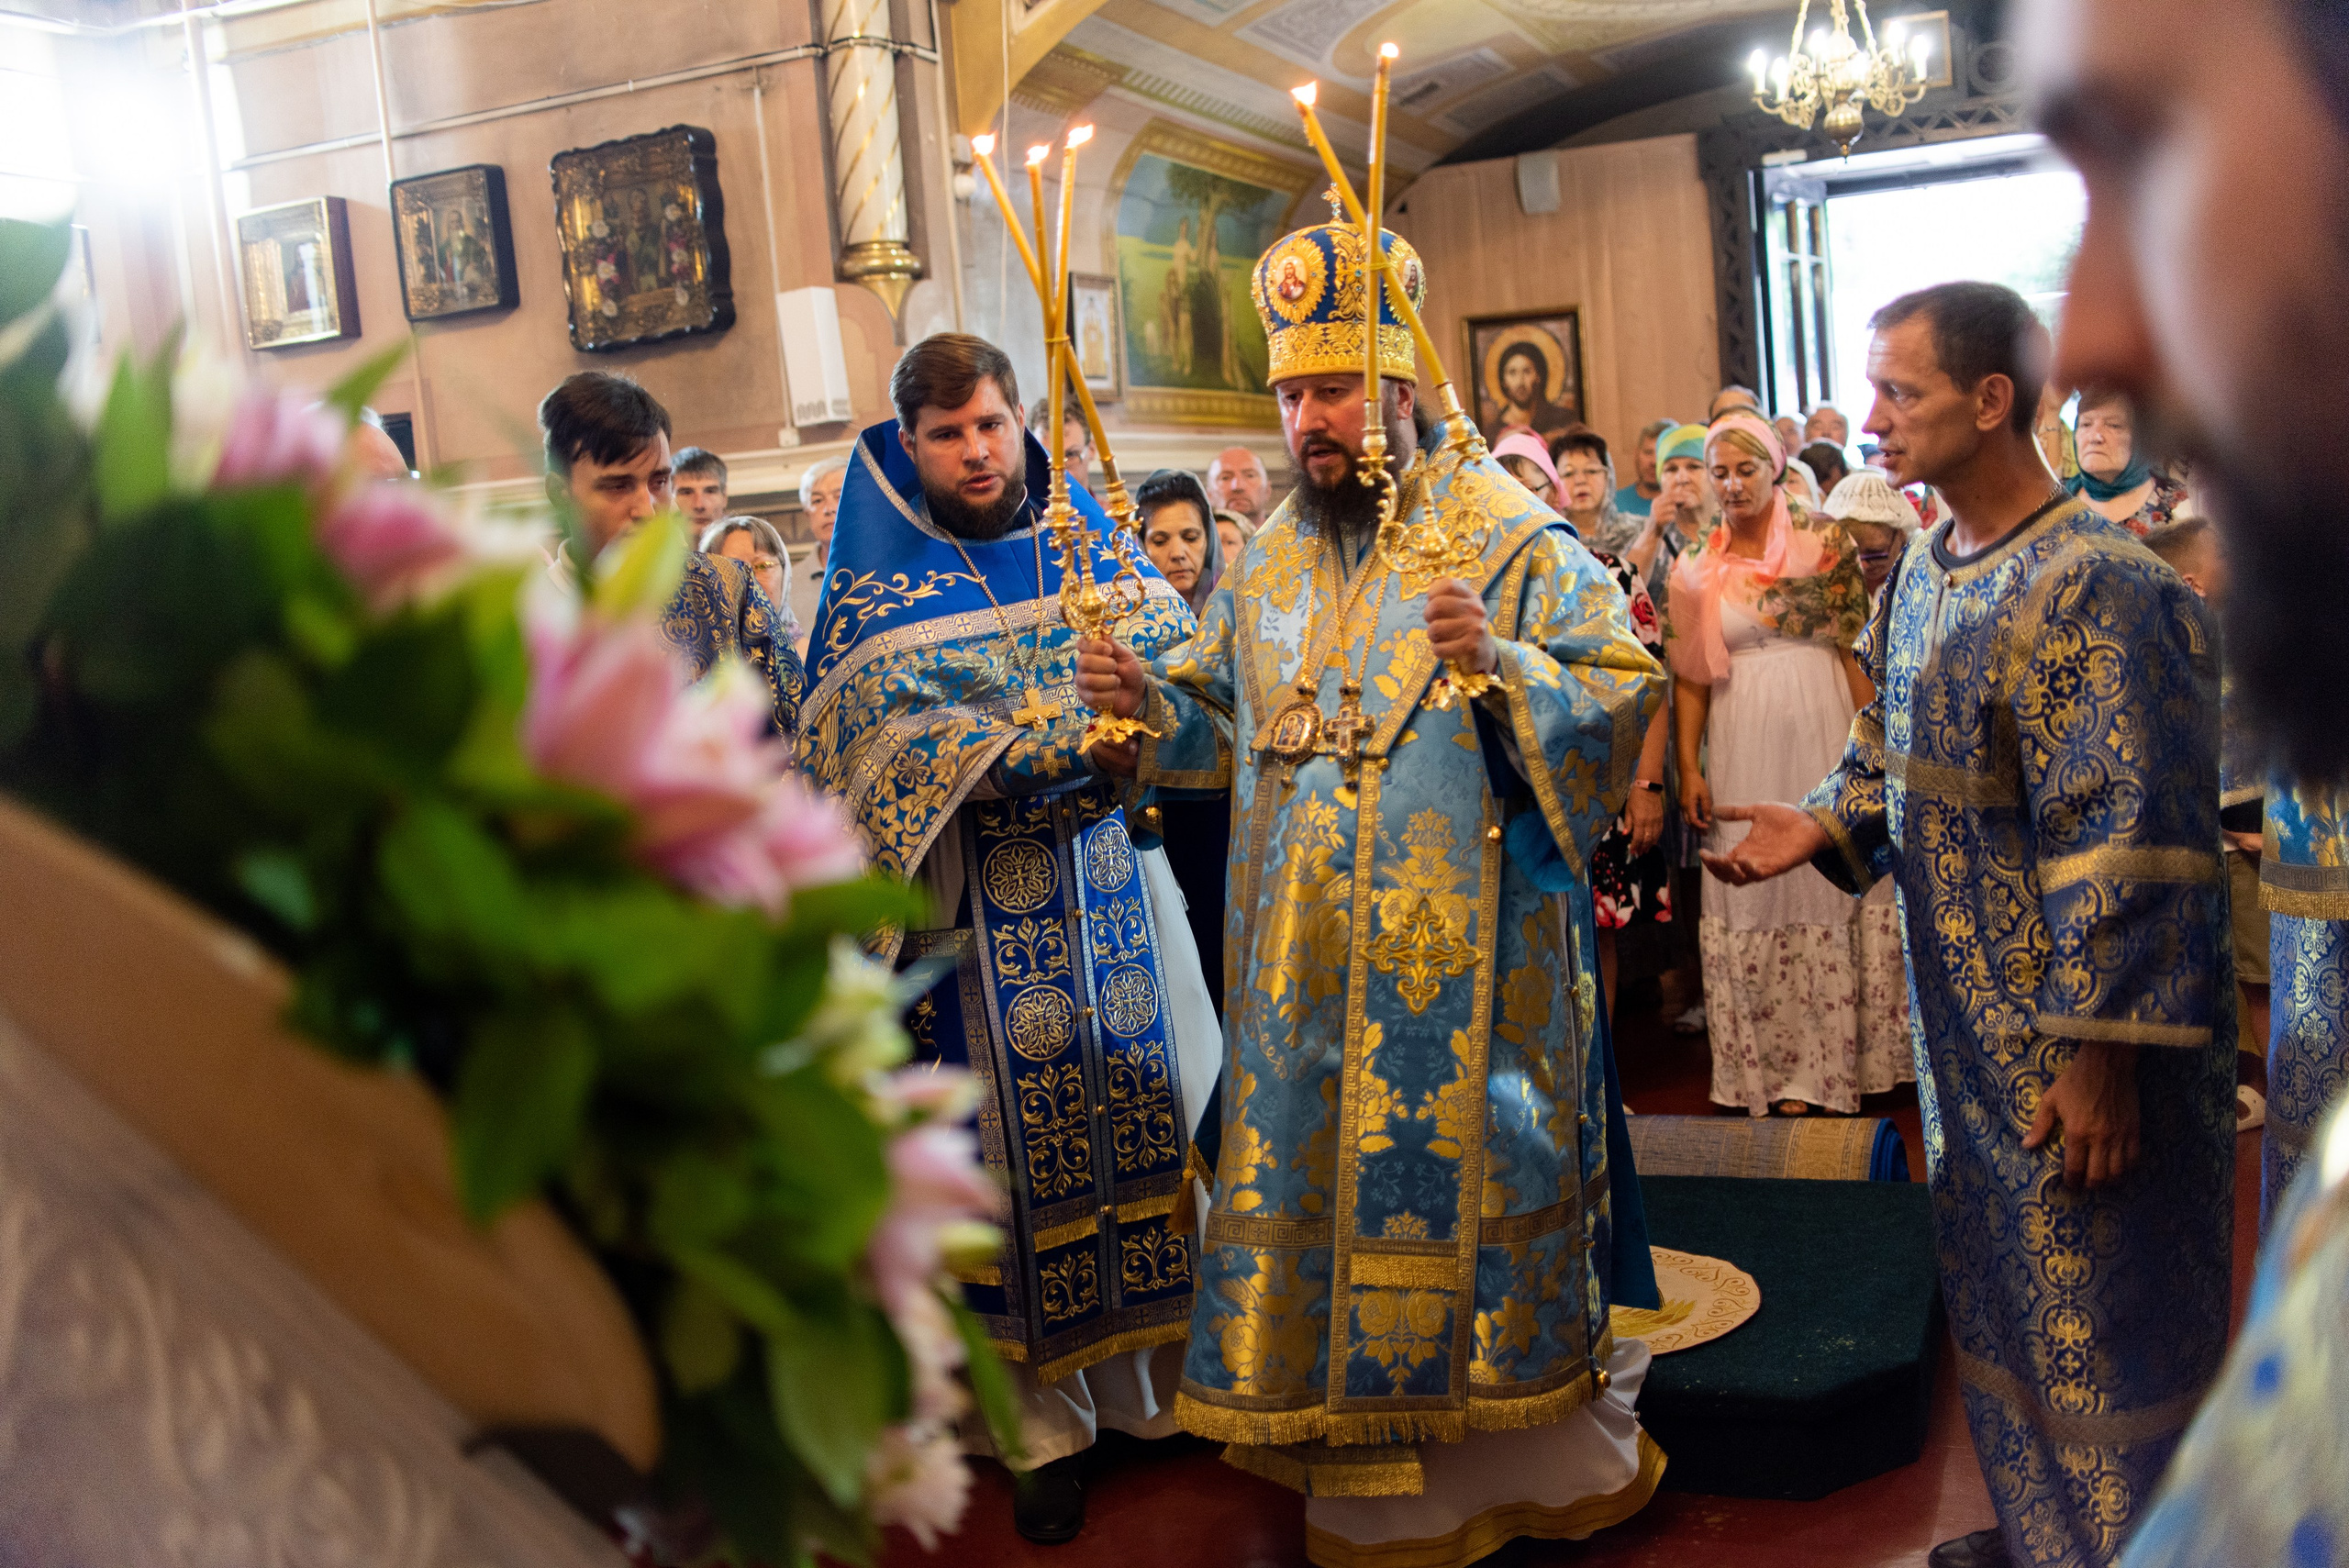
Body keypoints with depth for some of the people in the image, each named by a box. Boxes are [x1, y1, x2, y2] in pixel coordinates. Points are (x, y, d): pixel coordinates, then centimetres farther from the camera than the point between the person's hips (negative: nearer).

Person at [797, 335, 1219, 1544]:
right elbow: (888, 740, -15)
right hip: (979, 912, -3)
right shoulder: (876, 584, -1)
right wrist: (1081, 727, -21)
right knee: (1017, 1142, 4)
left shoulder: (1093, 540, 8)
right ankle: (1047, 1422, 16)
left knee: (1155, 1108, 7)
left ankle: (1167, 1375, 24)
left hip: (1116, 889, 3)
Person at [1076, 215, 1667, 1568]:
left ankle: (1553, 1456, 26)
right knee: (1320, 1190, 11)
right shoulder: (1266, 563, 12)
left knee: (1469, 1180, 3)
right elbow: (1233, 726, 19)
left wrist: (1503, 663, -28)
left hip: (1468, 958, -5)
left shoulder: (1510, 532, -5)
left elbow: (1626, 693, -11)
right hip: (1305, 968, 5)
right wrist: (1155, 699, -1)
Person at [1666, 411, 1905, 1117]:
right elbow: (1688, 676, 7)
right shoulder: (1696, 567, 7)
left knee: (1828, 887, 3)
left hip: (1822, 732, -2)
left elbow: (1856, 649, 0)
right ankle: (1771, 1065, 14)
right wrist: (1690, 768, 0)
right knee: (1750, 895, 4)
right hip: (1740, 746, 2)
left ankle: (1830, 1060, 17)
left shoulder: (1823, 541, 2)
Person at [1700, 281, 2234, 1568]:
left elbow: (2129, 843, -23)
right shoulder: (1924, 570, 5)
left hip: (2073, 1035, -8)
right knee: (2000, 1293, 21)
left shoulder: (2100, 589, -22)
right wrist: (1825, 827, 0)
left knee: (2096, 1323, 6)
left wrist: (2101, 1054, -21)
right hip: (1971, 1023, 9)